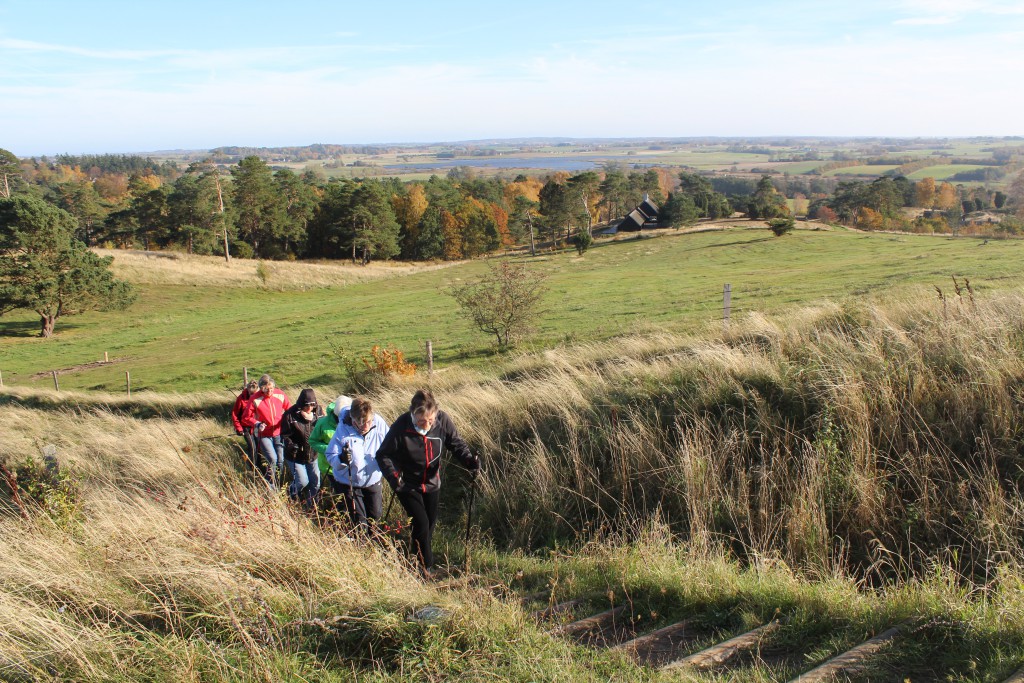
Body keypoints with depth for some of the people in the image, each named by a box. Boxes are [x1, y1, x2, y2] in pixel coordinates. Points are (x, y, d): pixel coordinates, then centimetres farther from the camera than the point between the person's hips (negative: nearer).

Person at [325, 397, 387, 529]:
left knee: (376, 515, 19)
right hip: (349, 483, -3)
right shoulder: (343, 429, -24)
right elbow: (330, 456, -19)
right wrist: (341, 459, -40)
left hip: (373, 480, 3)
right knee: (359, 522, 1)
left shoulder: (379, 423, -19)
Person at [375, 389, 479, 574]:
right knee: (421, 523, -7)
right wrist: (393, 476, -32)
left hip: (432, 482, 4)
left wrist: (469, 459, -26)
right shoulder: (401, 427, -30)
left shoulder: (442, 420, -23)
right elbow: (383, 455, -17)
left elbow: (456, 443, -8)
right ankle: (425, 566, 14)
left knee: (431, 521, 19)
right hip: (408, 485, -4)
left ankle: (421, 553, 47)